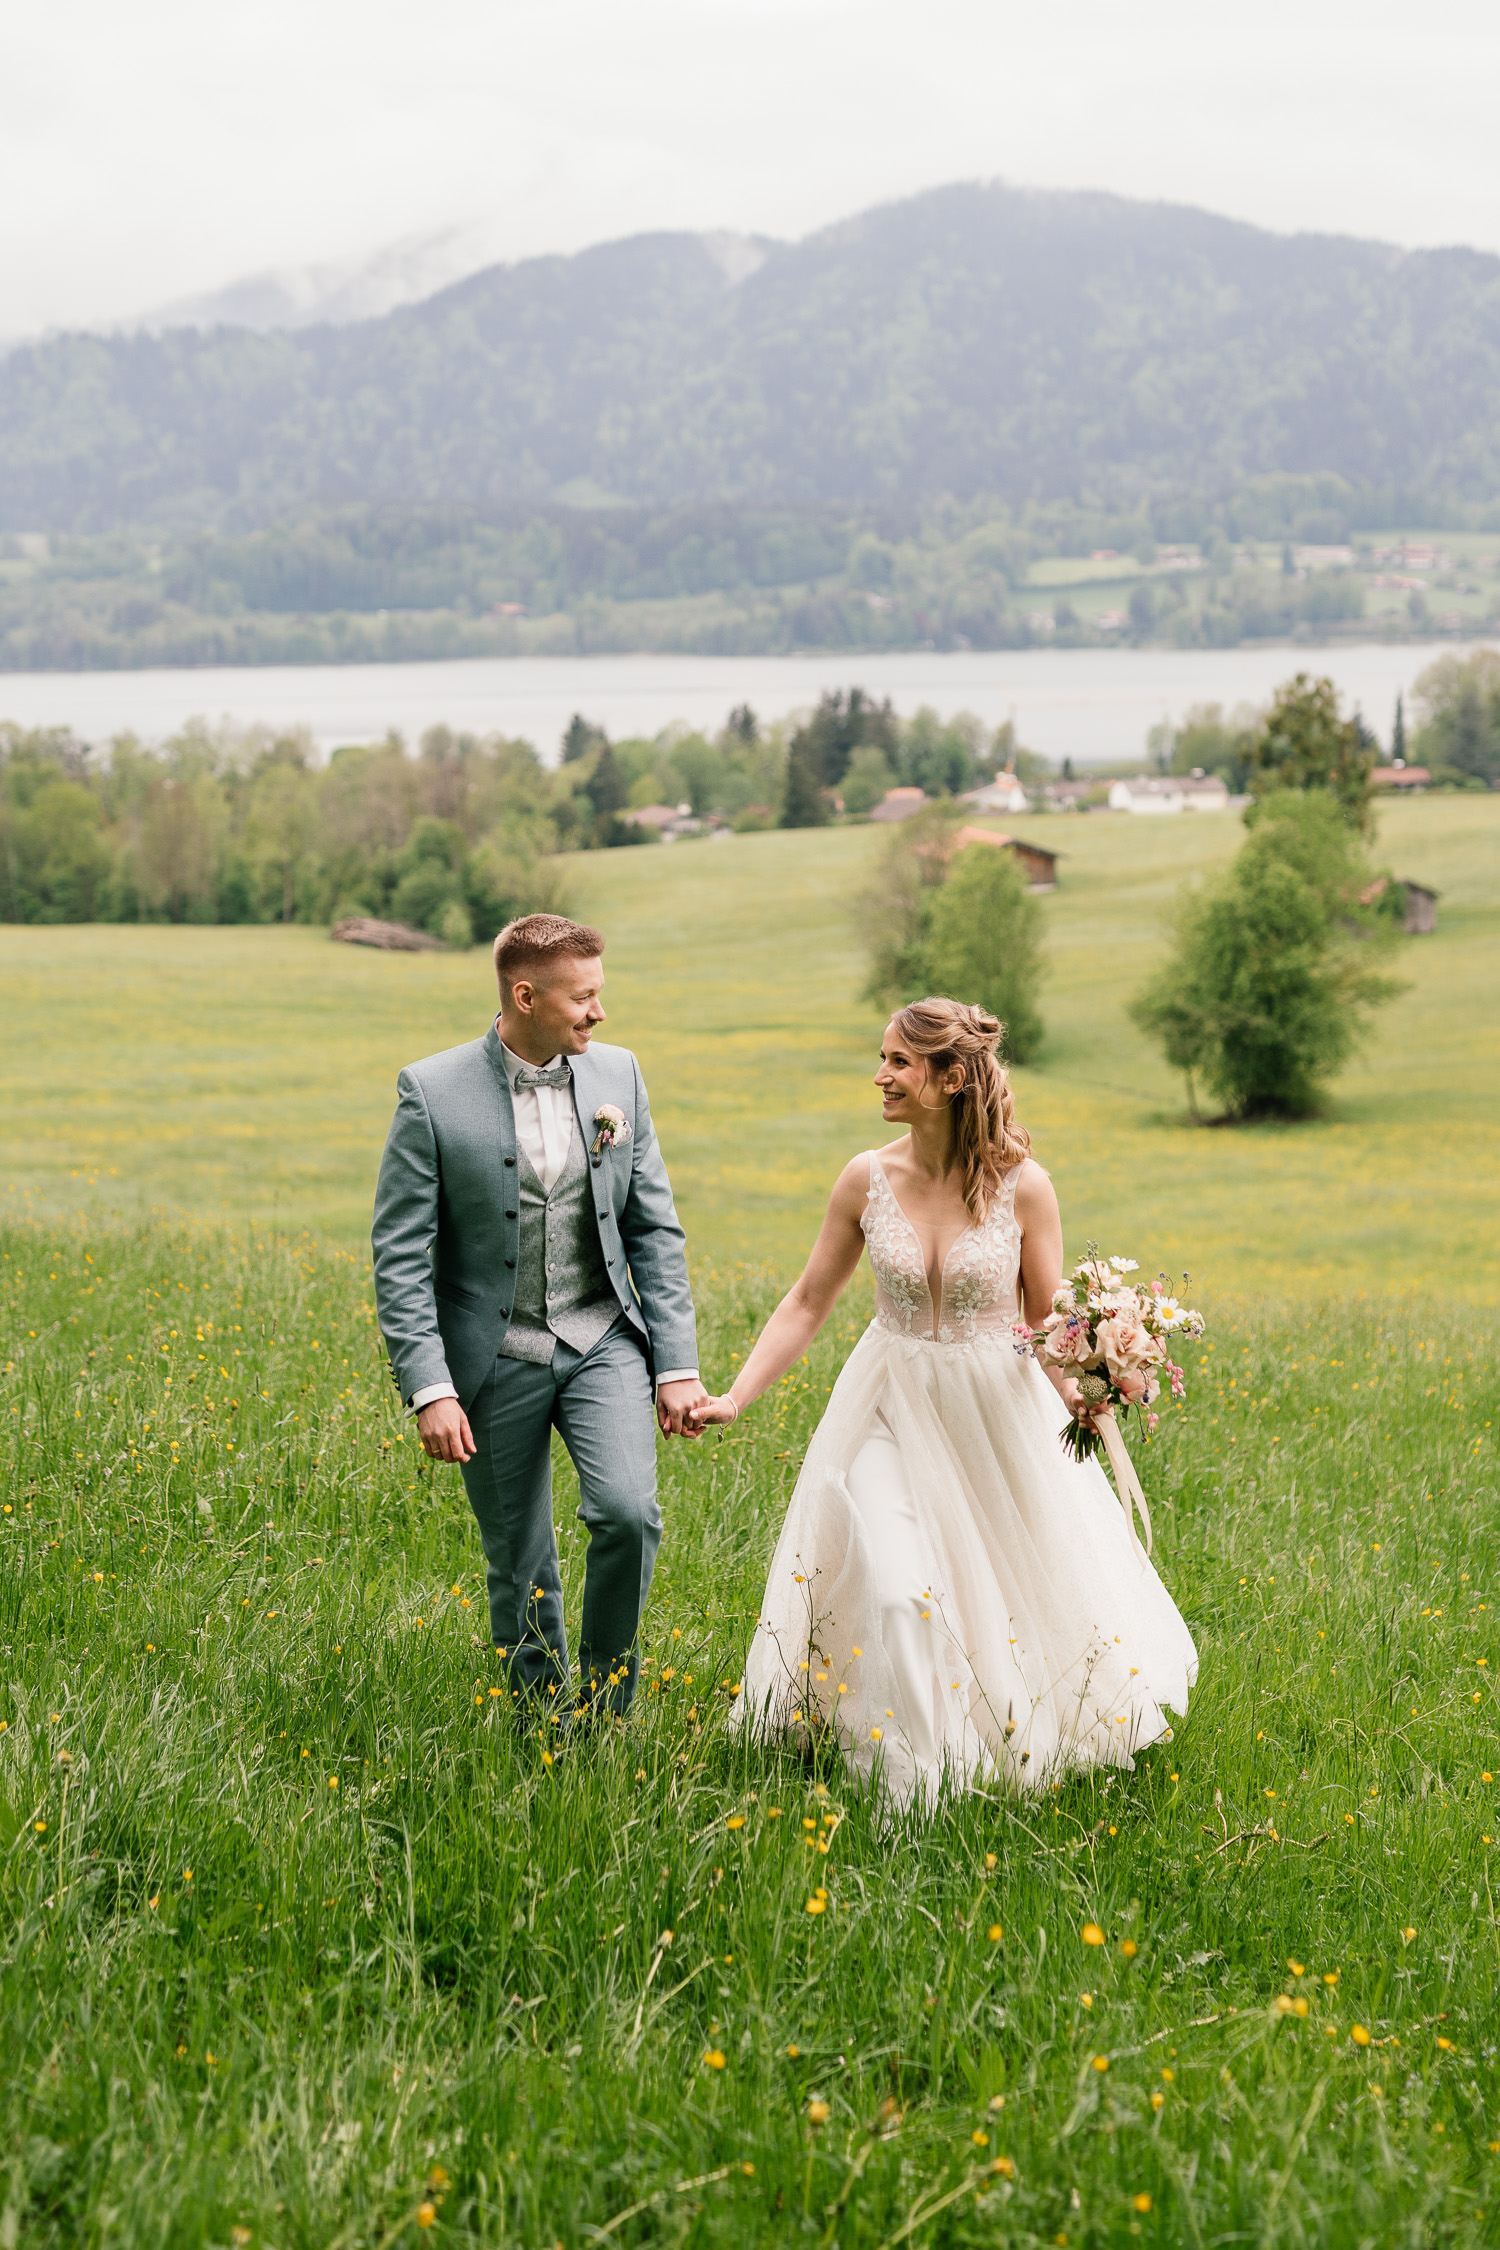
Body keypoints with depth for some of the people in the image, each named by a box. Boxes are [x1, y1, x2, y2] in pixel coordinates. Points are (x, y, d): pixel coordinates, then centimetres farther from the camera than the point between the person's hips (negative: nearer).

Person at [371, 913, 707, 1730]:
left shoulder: (617, 1074, 2)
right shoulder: (433, 1092, -10)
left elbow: (654, 1228, 6)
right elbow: (399, 1255, -9)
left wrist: (678, 1363, 0)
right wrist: (429, 1387, -17)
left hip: (603, 1340, 2)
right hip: (497, 1357, -2)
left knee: (627, 1511, -19)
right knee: (520, 1572, 5)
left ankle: (604, 1707, 3)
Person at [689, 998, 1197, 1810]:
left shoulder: (1021, 1186, -11)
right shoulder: (868, 1179, -6)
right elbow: (807, 1302, 2)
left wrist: (1078, 1393, -23)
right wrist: (734, 1397, -6)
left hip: (999, 1412, -1)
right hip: (893, 1408, 1)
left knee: (1025, 1586, 8)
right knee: (887, 1591, -11)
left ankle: (1020, 1748, 37)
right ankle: (905, 1787, 7)